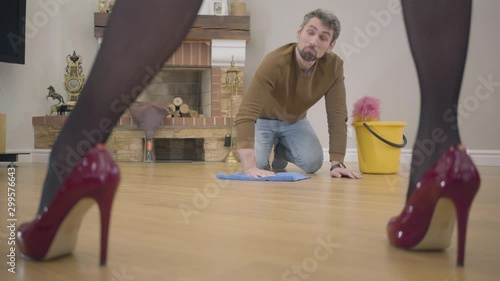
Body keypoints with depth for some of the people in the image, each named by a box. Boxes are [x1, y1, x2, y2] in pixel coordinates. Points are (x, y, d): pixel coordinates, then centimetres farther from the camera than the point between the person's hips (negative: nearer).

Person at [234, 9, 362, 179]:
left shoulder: (334, 66, -26)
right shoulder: (275, 62, -38)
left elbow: (337, 116, -23)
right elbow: (246, 114, -46)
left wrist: (337, 163, -31)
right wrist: (250, 166, -56)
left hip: (295, 121, 3)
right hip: (264, 120, -3)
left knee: (313, 163, -17)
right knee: (258, 164, -24)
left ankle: (282, 150, 17)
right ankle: (273, 145, 13)